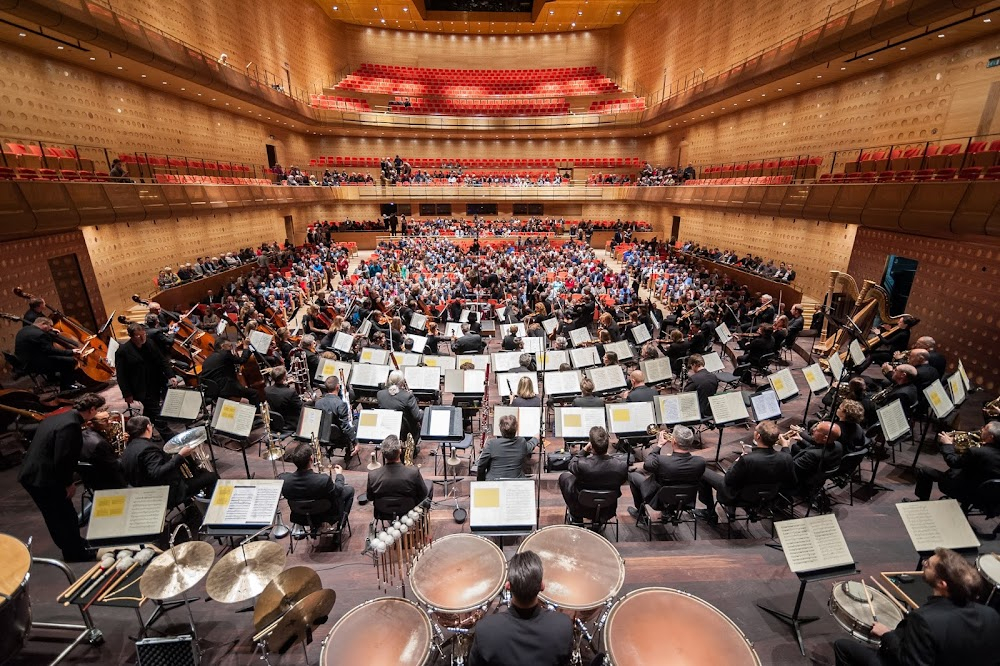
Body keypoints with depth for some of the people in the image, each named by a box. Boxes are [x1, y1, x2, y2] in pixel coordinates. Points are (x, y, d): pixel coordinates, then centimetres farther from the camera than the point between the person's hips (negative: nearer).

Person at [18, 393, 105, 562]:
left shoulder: (58, 418, 7)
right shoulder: (71, 425, -23)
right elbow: (62, 459, -24)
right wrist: (69, 483, -11)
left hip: (30, 475, 10)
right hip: (43, 479, -10)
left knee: (56, 515, 25)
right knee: (67, 517, 6)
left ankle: (71, 546, 44)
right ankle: (76, 556, 21)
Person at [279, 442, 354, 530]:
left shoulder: (283, 480, -28)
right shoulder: (324, 480, -37)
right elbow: (338, 491, -16)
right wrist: (339, 475, 4)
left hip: (299, 518, 4)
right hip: (324, 516, -4)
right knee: (349, 490, 16)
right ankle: (340, 524, 21)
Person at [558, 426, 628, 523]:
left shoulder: (581, 464, -33)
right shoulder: (622, 466, -26)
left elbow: (572, 465, -8)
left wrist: (584, 450, 1)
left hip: (583, 510, -2)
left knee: (564, 476, 19)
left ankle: (576, 518, 27)